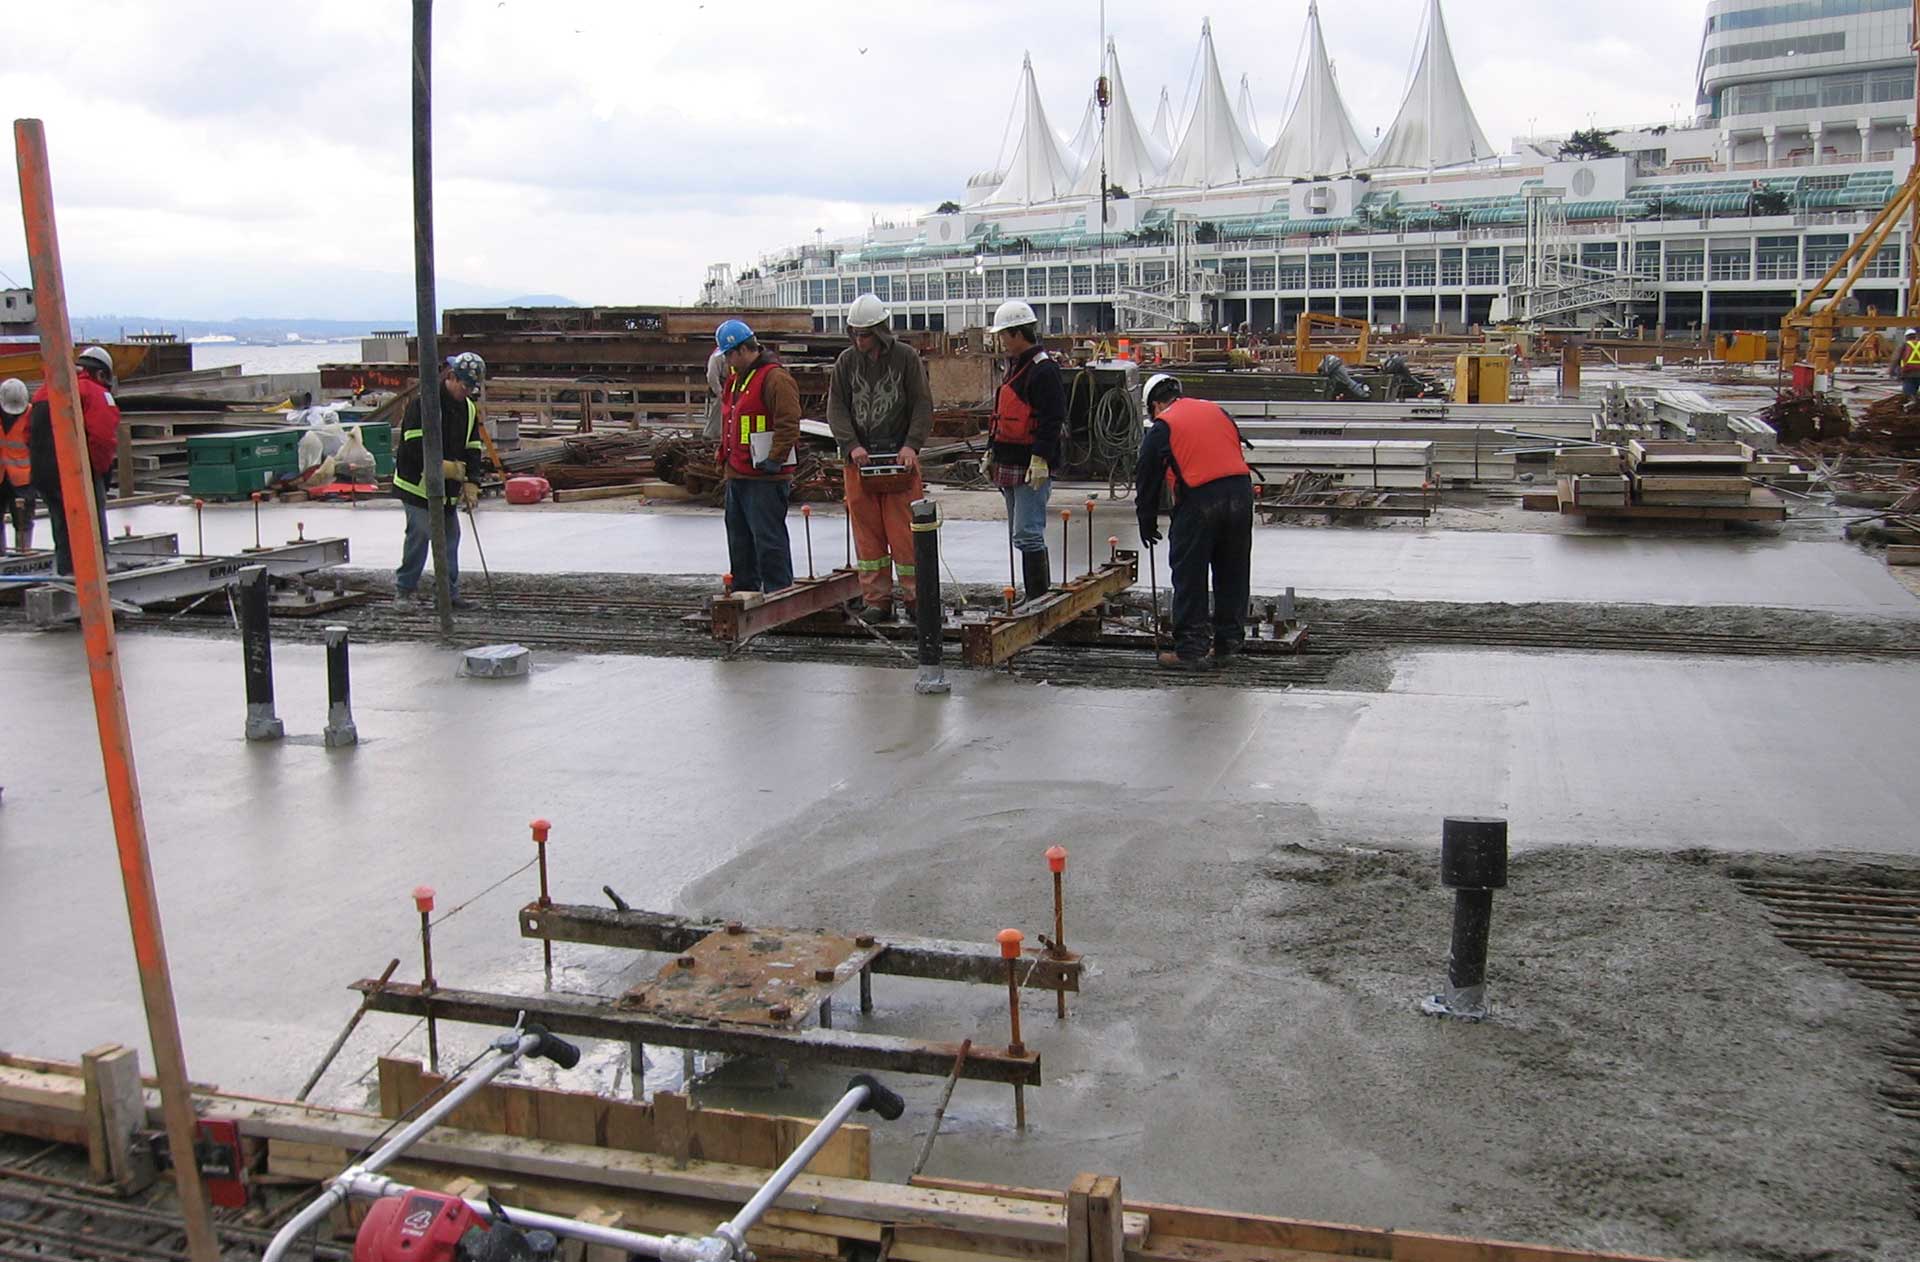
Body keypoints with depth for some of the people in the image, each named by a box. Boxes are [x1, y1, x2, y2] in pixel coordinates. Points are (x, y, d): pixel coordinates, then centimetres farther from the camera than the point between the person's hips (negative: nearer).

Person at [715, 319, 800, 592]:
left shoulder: (775, 378, -12)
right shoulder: (736, 377, 19)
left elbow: (789, 424, -18)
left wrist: (773, 461, -19)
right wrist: (724, 457, 21)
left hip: (764, 479, -10)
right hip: (737, 475, 10)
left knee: (768, 538, -9)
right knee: (739, 536, 15)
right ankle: (743, 591, 25)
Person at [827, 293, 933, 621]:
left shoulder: (906, 357, 0)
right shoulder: (846, 361, 7)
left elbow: (923, 406, -1)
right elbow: (836, 408, 6)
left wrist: (911, 445, -13)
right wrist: (852, 445, -9)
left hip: (900, 457, -3)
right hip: (858, 458, 3)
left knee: (904, 529, -4)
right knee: (867, 530, 4)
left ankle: (915, 596, 6)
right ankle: (876, 600, 10)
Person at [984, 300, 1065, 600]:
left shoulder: (1044, 370, -14)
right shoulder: (1014, 367, 17)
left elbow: (1052, 420, -20)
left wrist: (1040, 459, -25)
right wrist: (991, 451, 24)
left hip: (1032, 468, -10)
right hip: (1009, 464, 10)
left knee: (1027, 535, -12)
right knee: (1022, 534, 14)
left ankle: (1038, 599, -8)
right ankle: (1039, 595, 22)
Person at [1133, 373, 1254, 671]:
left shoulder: (1161, 428, 5)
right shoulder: (1216, 411, 20)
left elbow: (1147, 481, 8)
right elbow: (1237, 452, 21)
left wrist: (1147, 525, 18)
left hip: (1198, 500, -5)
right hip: (1241, 493, 5)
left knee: (1190, 577, 3)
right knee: (1233, 574, 15)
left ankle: (1190, 649, 3)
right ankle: (1229, 643, 23)